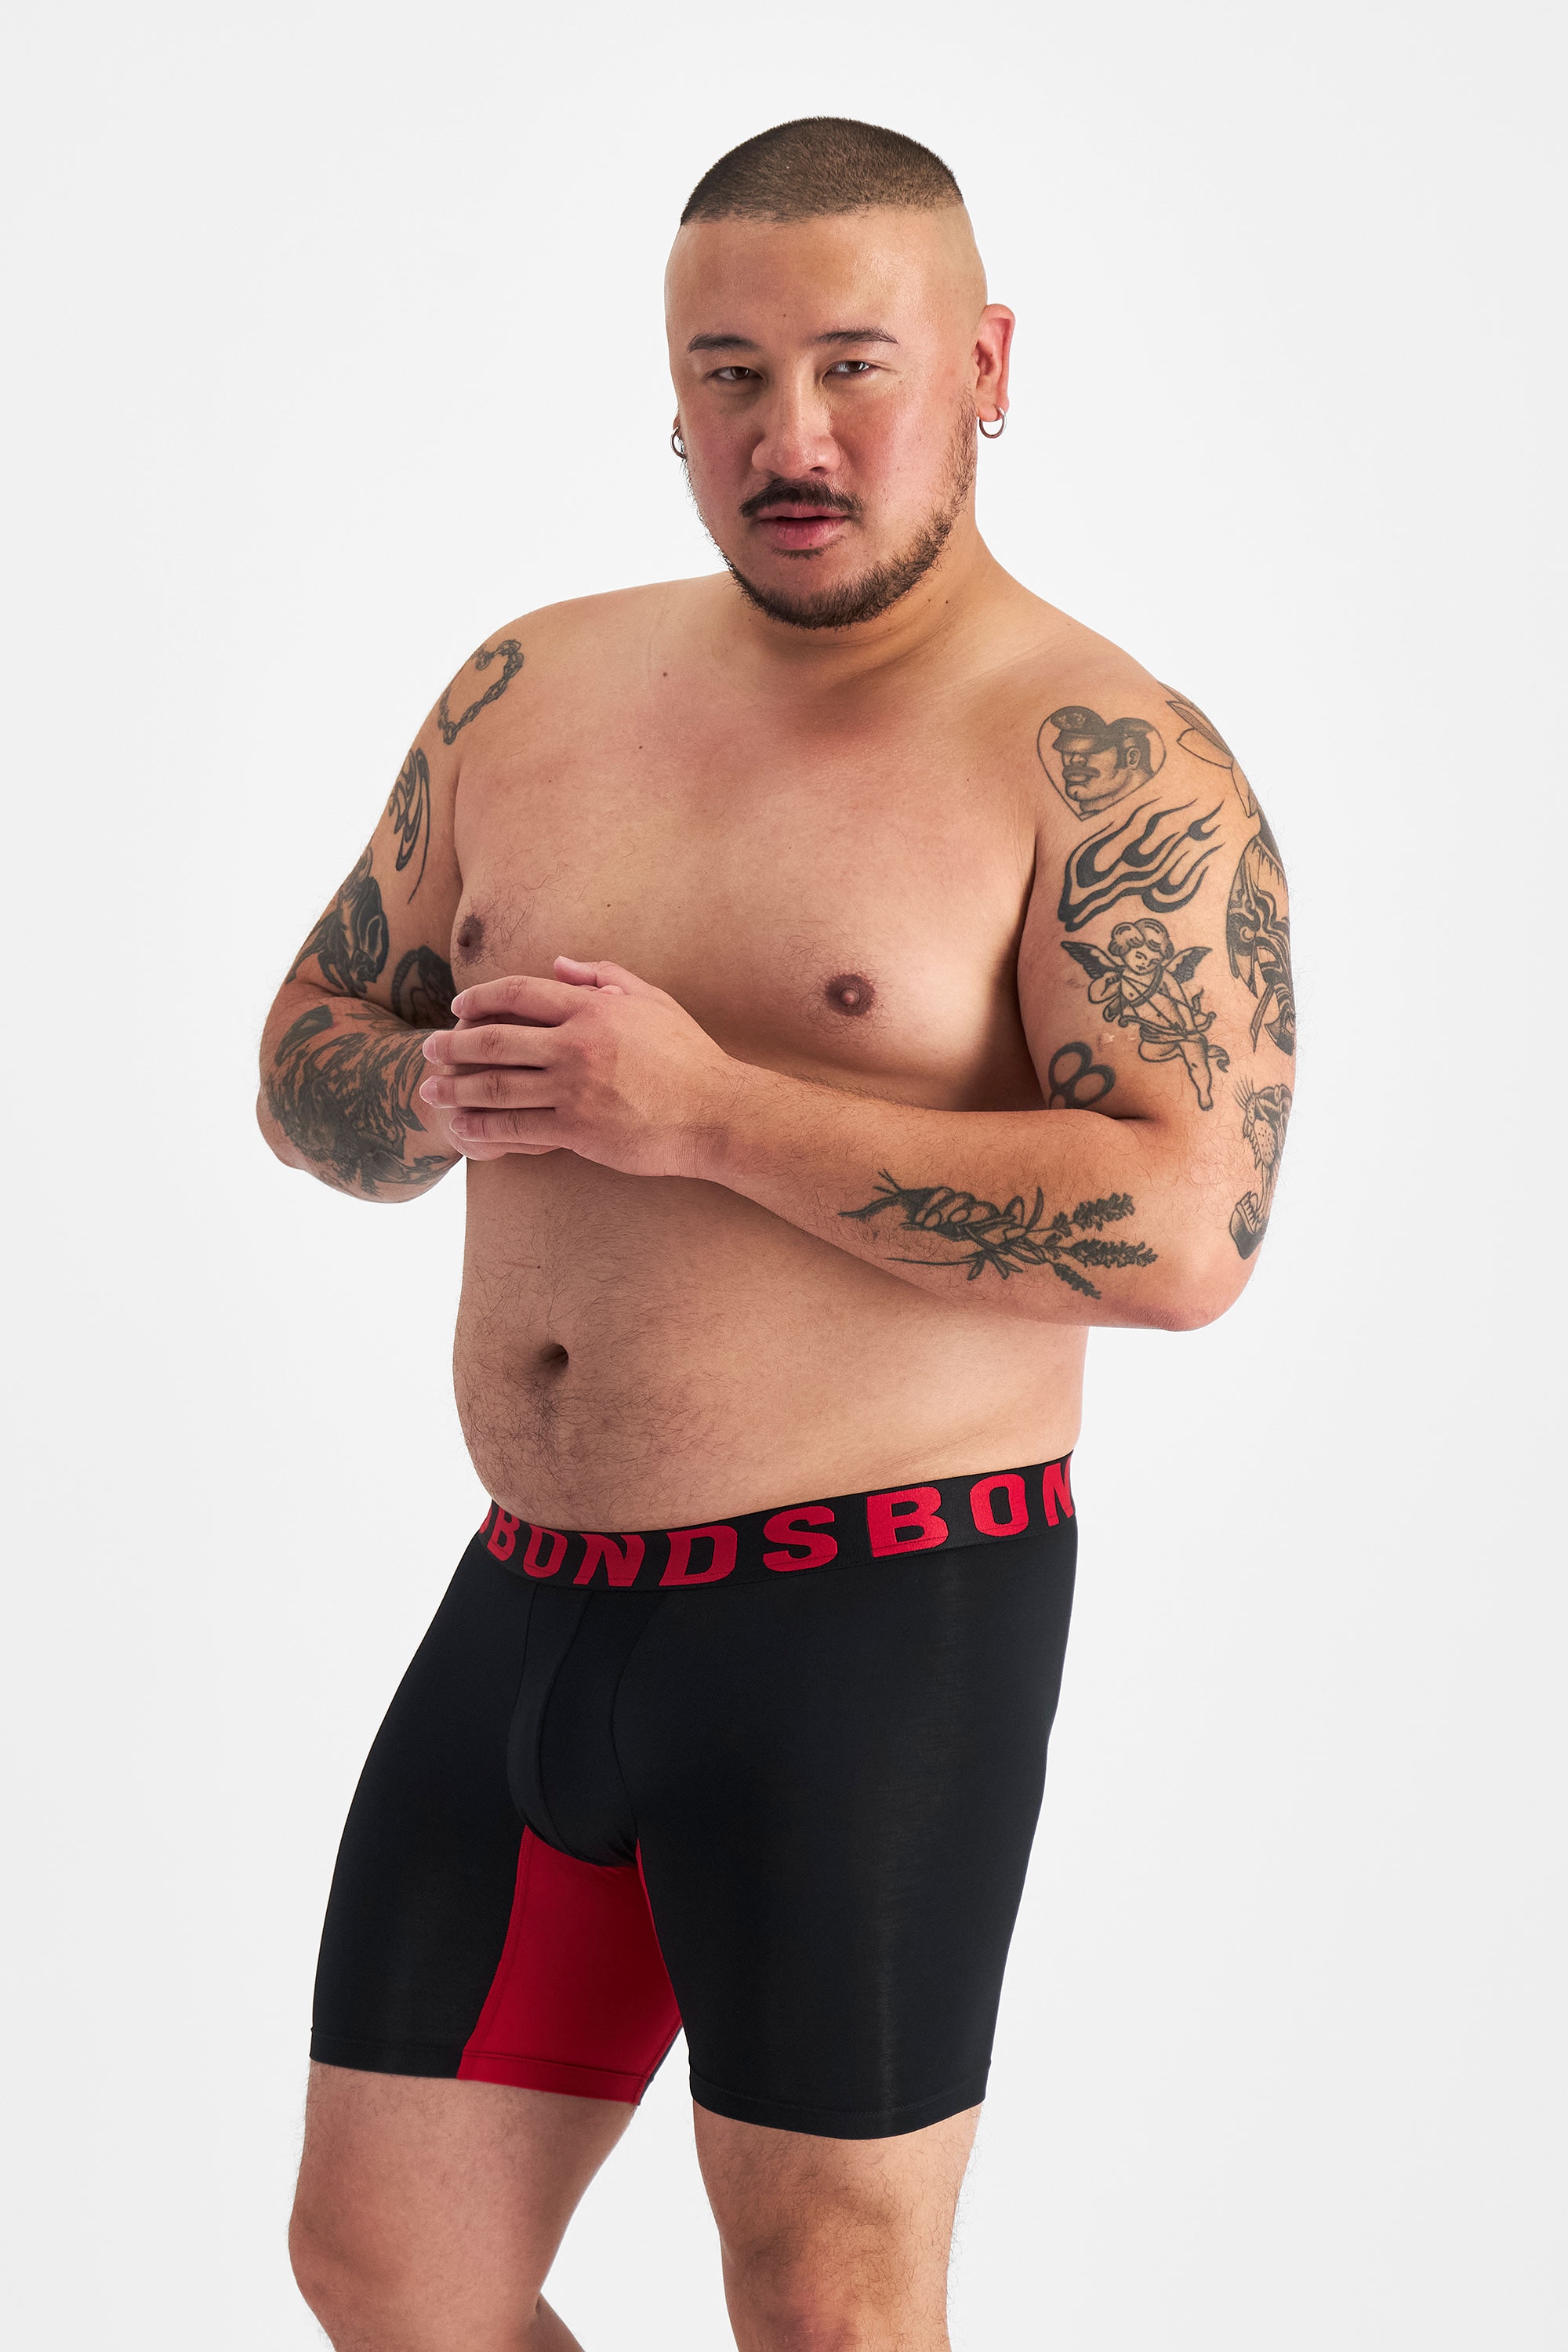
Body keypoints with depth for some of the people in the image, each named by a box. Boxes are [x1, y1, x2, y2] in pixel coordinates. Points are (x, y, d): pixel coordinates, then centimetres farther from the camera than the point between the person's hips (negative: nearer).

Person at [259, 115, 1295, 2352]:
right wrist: (439, 1097, -8)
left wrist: (710, 1115, -21)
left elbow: (1186, 1230, -20)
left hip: (877, 1614, -6)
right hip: (533, 1597, 6)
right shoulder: (531, 693, 10)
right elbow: (305, 1057, 17)